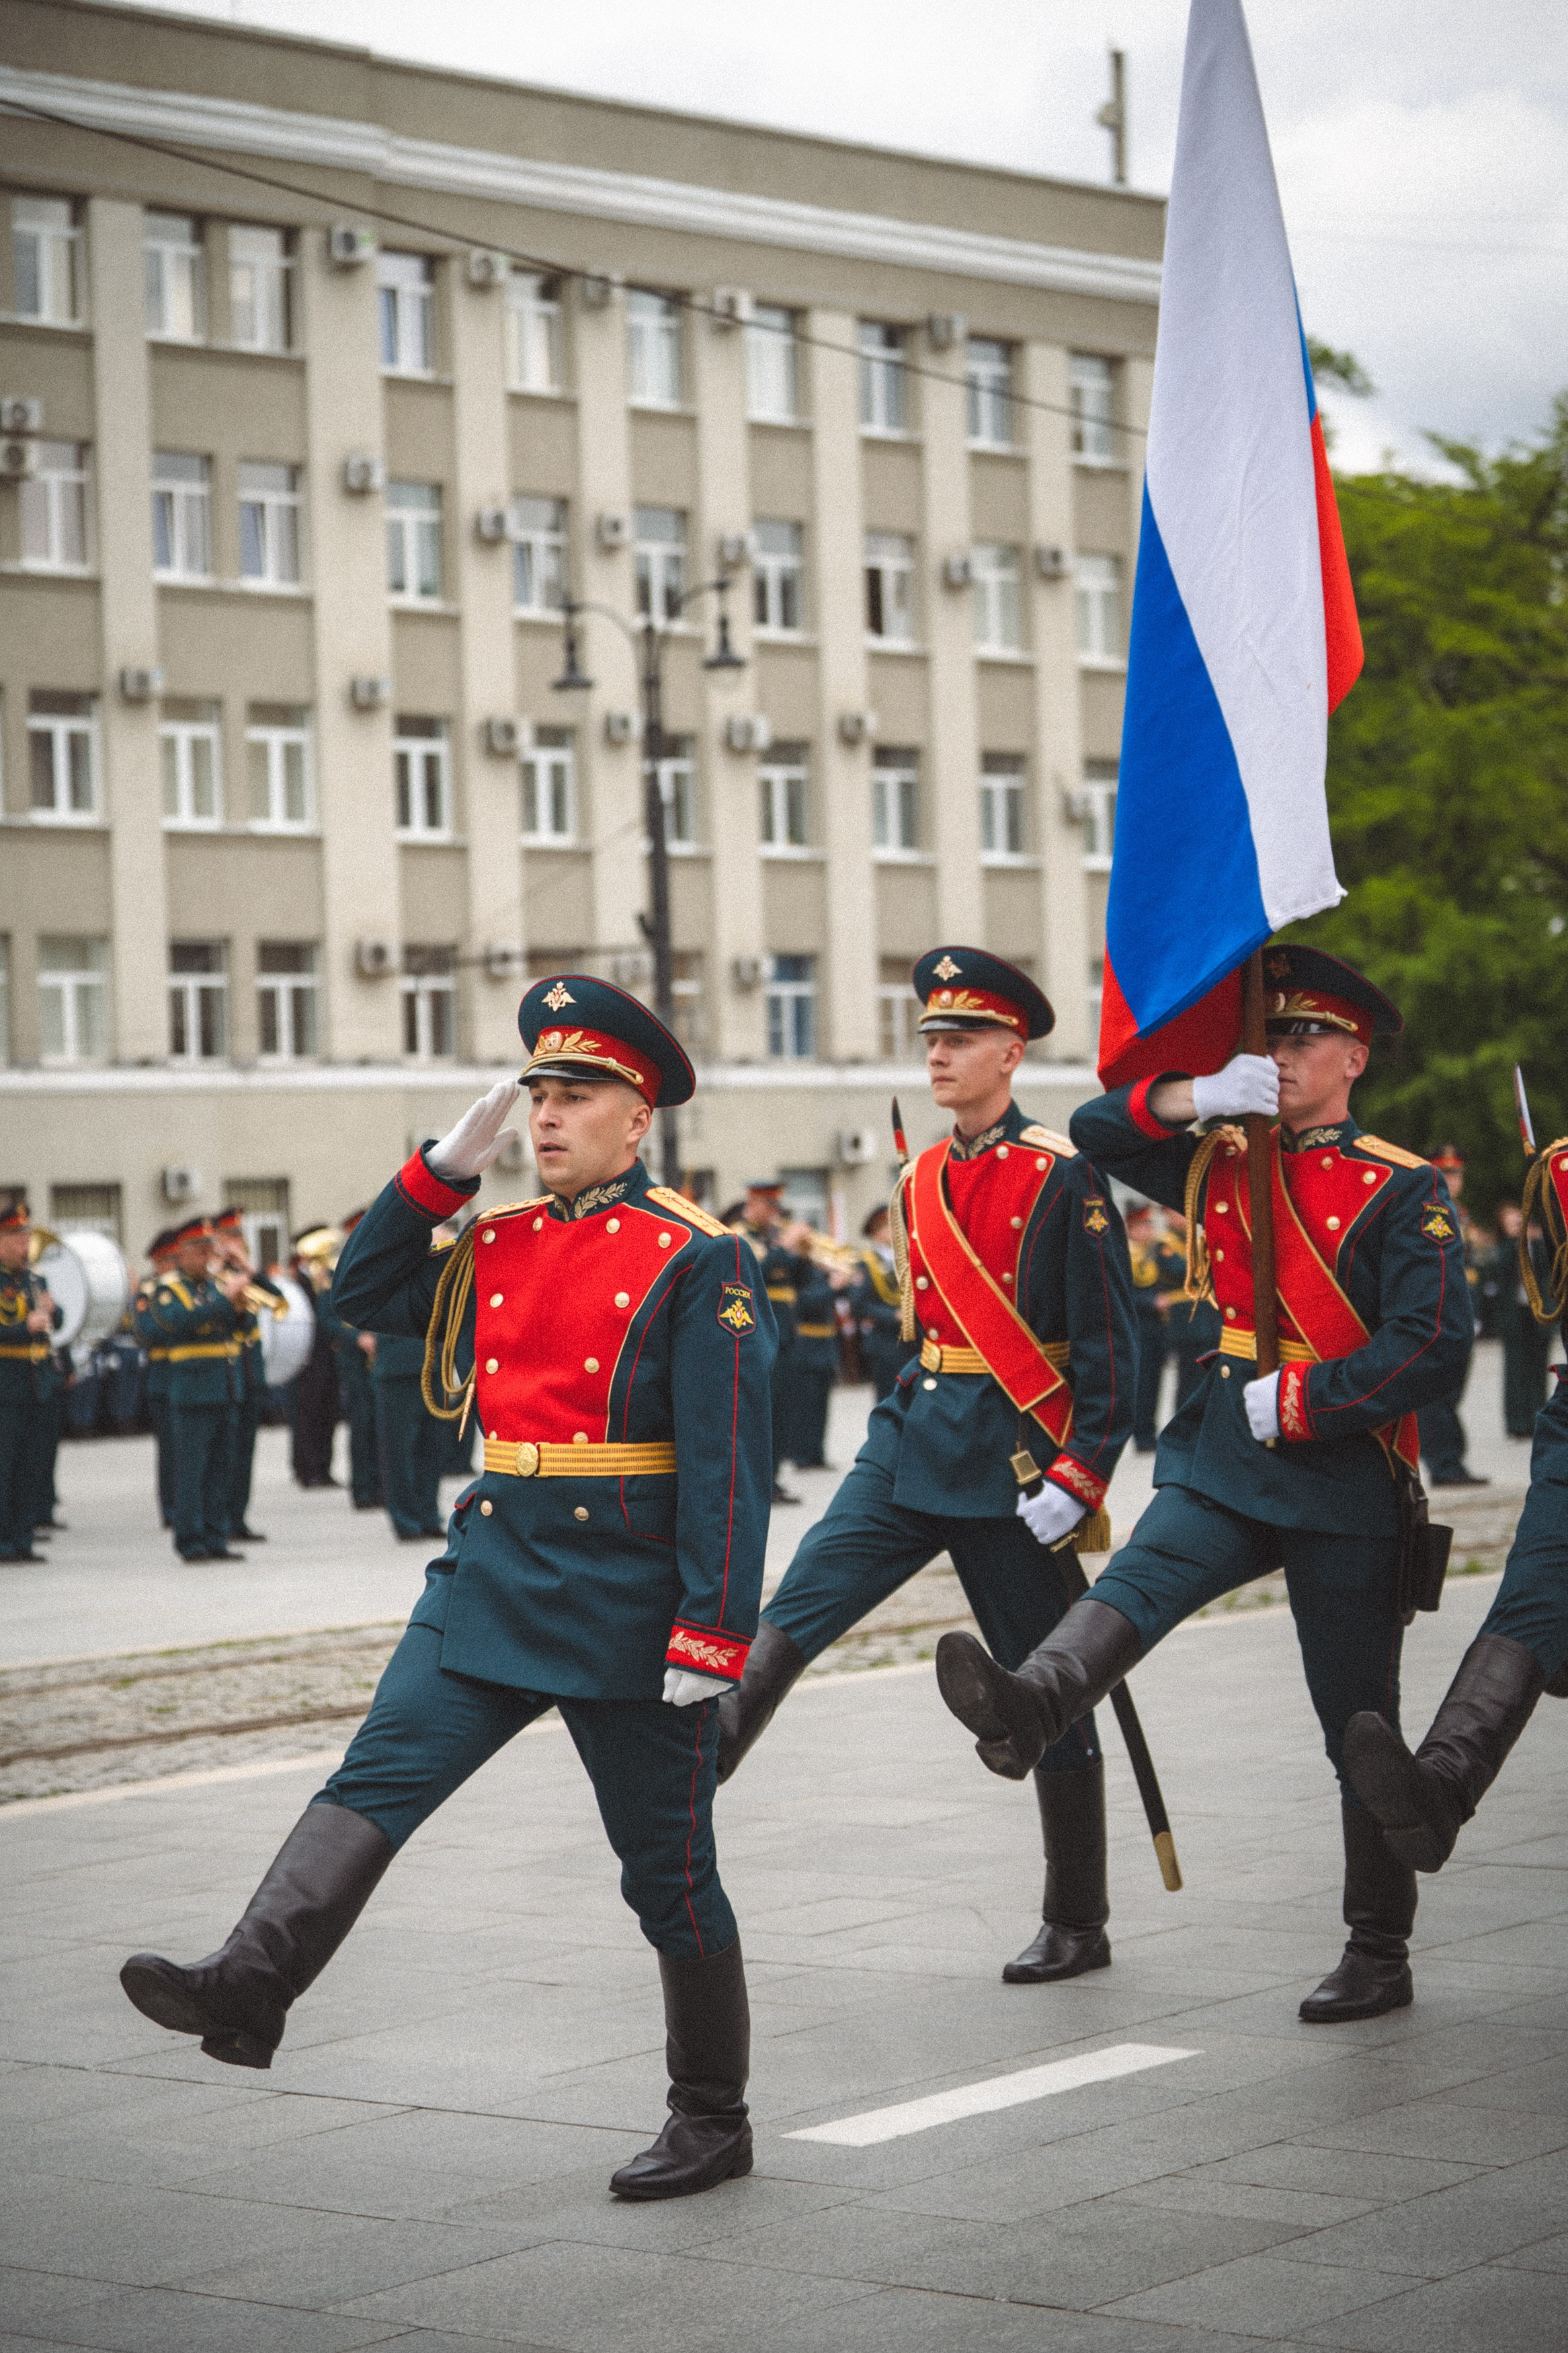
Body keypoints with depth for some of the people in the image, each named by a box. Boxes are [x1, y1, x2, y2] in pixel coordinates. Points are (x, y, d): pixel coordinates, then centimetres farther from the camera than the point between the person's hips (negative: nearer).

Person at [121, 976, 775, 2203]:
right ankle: (249, 1988, -27)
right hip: (496, 1569, 6)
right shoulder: (498, 1246, 11)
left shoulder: (697, 1261, -8)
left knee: (668, 1867, 4)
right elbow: (362, 1295, 18)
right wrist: (441, 1172, 6)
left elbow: (729, 1460, -12)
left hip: (627, 1596, -5)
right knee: (376, 1776, -14)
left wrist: (712, 1630, -18)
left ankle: (714, 2120, 16)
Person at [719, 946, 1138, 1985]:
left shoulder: (1063, 1177, -9)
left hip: (1012, 1460, -6)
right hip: (910, 1440, 6)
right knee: (792, 1617, -10)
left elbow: (1112, 1343, -11)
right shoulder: (920, 1181, 11)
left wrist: (1080, 1476, -17)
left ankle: (1078, 1925, 14)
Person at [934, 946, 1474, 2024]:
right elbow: (1096, 1133, 8)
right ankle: (1029, 1707, -55)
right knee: (1140, 1580, -28)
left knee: (1361, 1728, 4)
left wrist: (1295, 1401, -17)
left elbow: (1434, 1345, -13)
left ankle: (1381, 1954, 14)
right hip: (1224, 1461, 4)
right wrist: (1199, 1096, -10)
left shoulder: (1404, 1191, -5)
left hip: (1345, 1481, -4)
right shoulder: (1221, 1164, 11)